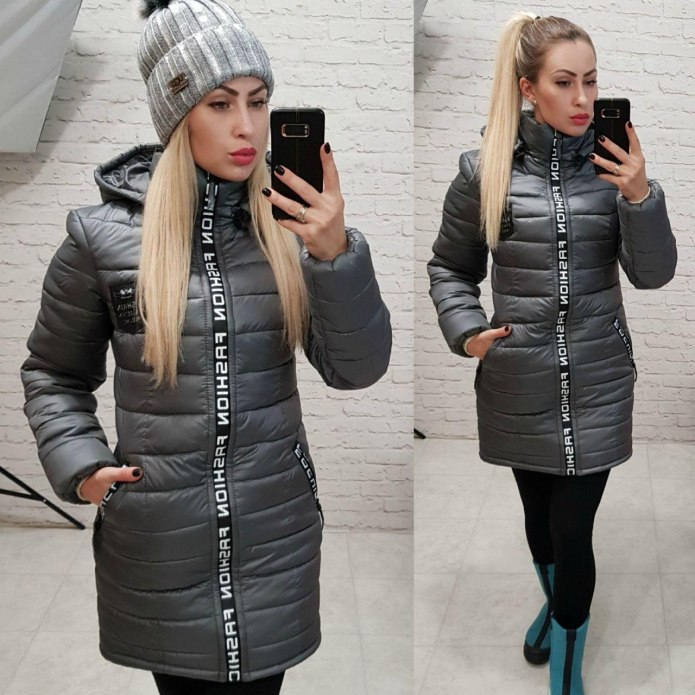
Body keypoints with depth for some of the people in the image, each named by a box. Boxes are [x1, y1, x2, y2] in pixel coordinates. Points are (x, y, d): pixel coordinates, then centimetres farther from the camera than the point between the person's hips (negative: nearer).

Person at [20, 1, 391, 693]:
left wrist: (336, 254, -21)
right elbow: (53, 372, 7)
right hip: (157, 535, -1)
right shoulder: (103, 233, -6)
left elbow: (358, 368, -8)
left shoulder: (292, 221, -3)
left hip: (275, 531, 1)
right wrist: (79, 463, -7)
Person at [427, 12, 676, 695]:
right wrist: (465, 330, -9)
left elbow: (654, 274, -7)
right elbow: (449, 268, 7)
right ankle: (554, 602, 51)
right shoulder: (483, 170, -6)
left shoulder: (613, 164, -4)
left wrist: (640, 196, -23)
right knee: (539, 511, 20)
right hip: (518, 379, 1)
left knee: (574, 531, 0)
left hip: (596, 381, -1)